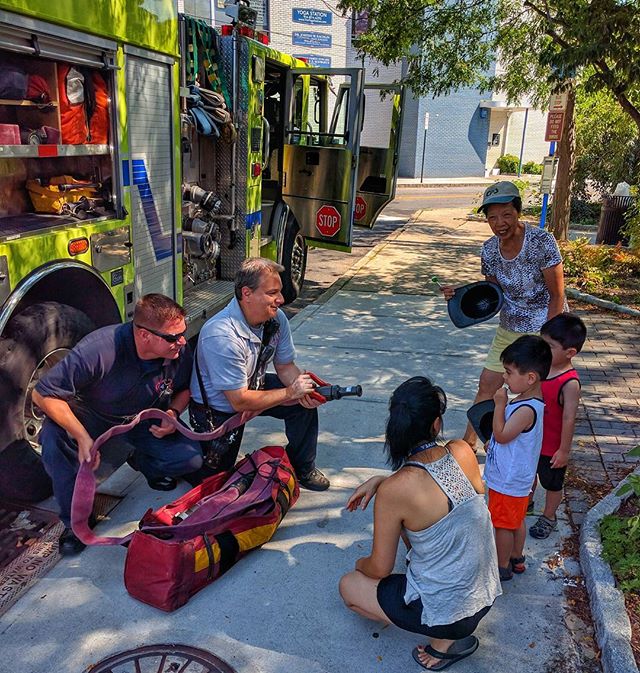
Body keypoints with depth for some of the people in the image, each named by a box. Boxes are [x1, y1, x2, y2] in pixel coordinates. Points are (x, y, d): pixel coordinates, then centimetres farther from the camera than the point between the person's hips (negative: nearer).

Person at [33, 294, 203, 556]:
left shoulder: (180, 352, -21)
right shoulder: (98, 350, -37)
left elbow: (185, 389, 1)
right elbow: (43, 394, -30)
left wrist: (173, 412, -21)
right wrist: (83, 437, -39)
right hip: (92, 416, -3)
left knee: (192, 458, -19)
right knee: (54, 436, -35)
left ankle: (143, 462, 16)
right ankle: (75, 520, -12)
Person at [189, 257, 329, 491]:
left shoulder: (276, 318, -15)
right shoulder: (222, 336, -37)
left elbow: (285, 366, -2)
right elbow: (240, 402, -33)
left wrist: (304, 393, -24)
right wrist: (290, 393, -28)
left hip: (253, 385, 6)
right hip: (216, 408, -6)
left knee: (306, 401, -13)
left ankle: (302, 469, 7)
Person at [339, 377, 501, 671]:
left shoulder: (393, 491, -26)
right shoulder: (462, 452, -13)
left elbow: (380, 569, -11)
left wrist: (361, 564, 12)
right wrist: (378, 481, 5)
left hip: (447, 611, -5)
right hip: (486, 594, 5)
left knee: (348, 585, 18)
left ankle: (445, 639, 8)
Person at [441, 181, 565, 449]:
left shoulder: (541, 242, -21)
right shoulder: (490, 249, -5)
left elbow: (557, 295, -17)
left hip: (544, 330, -5)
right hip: (508, 330, 6)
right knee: (486, 386, 11)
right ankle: (467, 444, 27)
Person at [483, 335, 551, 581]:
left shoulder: (527, 410, -32)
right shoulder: (527, 400, -1)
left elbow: (501, 435, -27)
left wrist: (500, 404, -24)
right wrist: (493, 442, 10)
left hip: (508, 482, -9)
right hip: (516, 477, 9)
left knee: (503, 524, 10)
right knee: (516, 521, 25)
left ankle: (502, 567, 28)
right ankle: (517, 559, 42)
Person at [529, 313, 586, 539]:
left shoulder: (569, 383, -31)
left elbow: (569, 419, -25)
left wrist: (564, 450, -18)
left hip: (552, 446, -6)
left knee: (552, 483, 18)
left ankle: (549, 517, 41)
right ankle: (526, 502, 55)